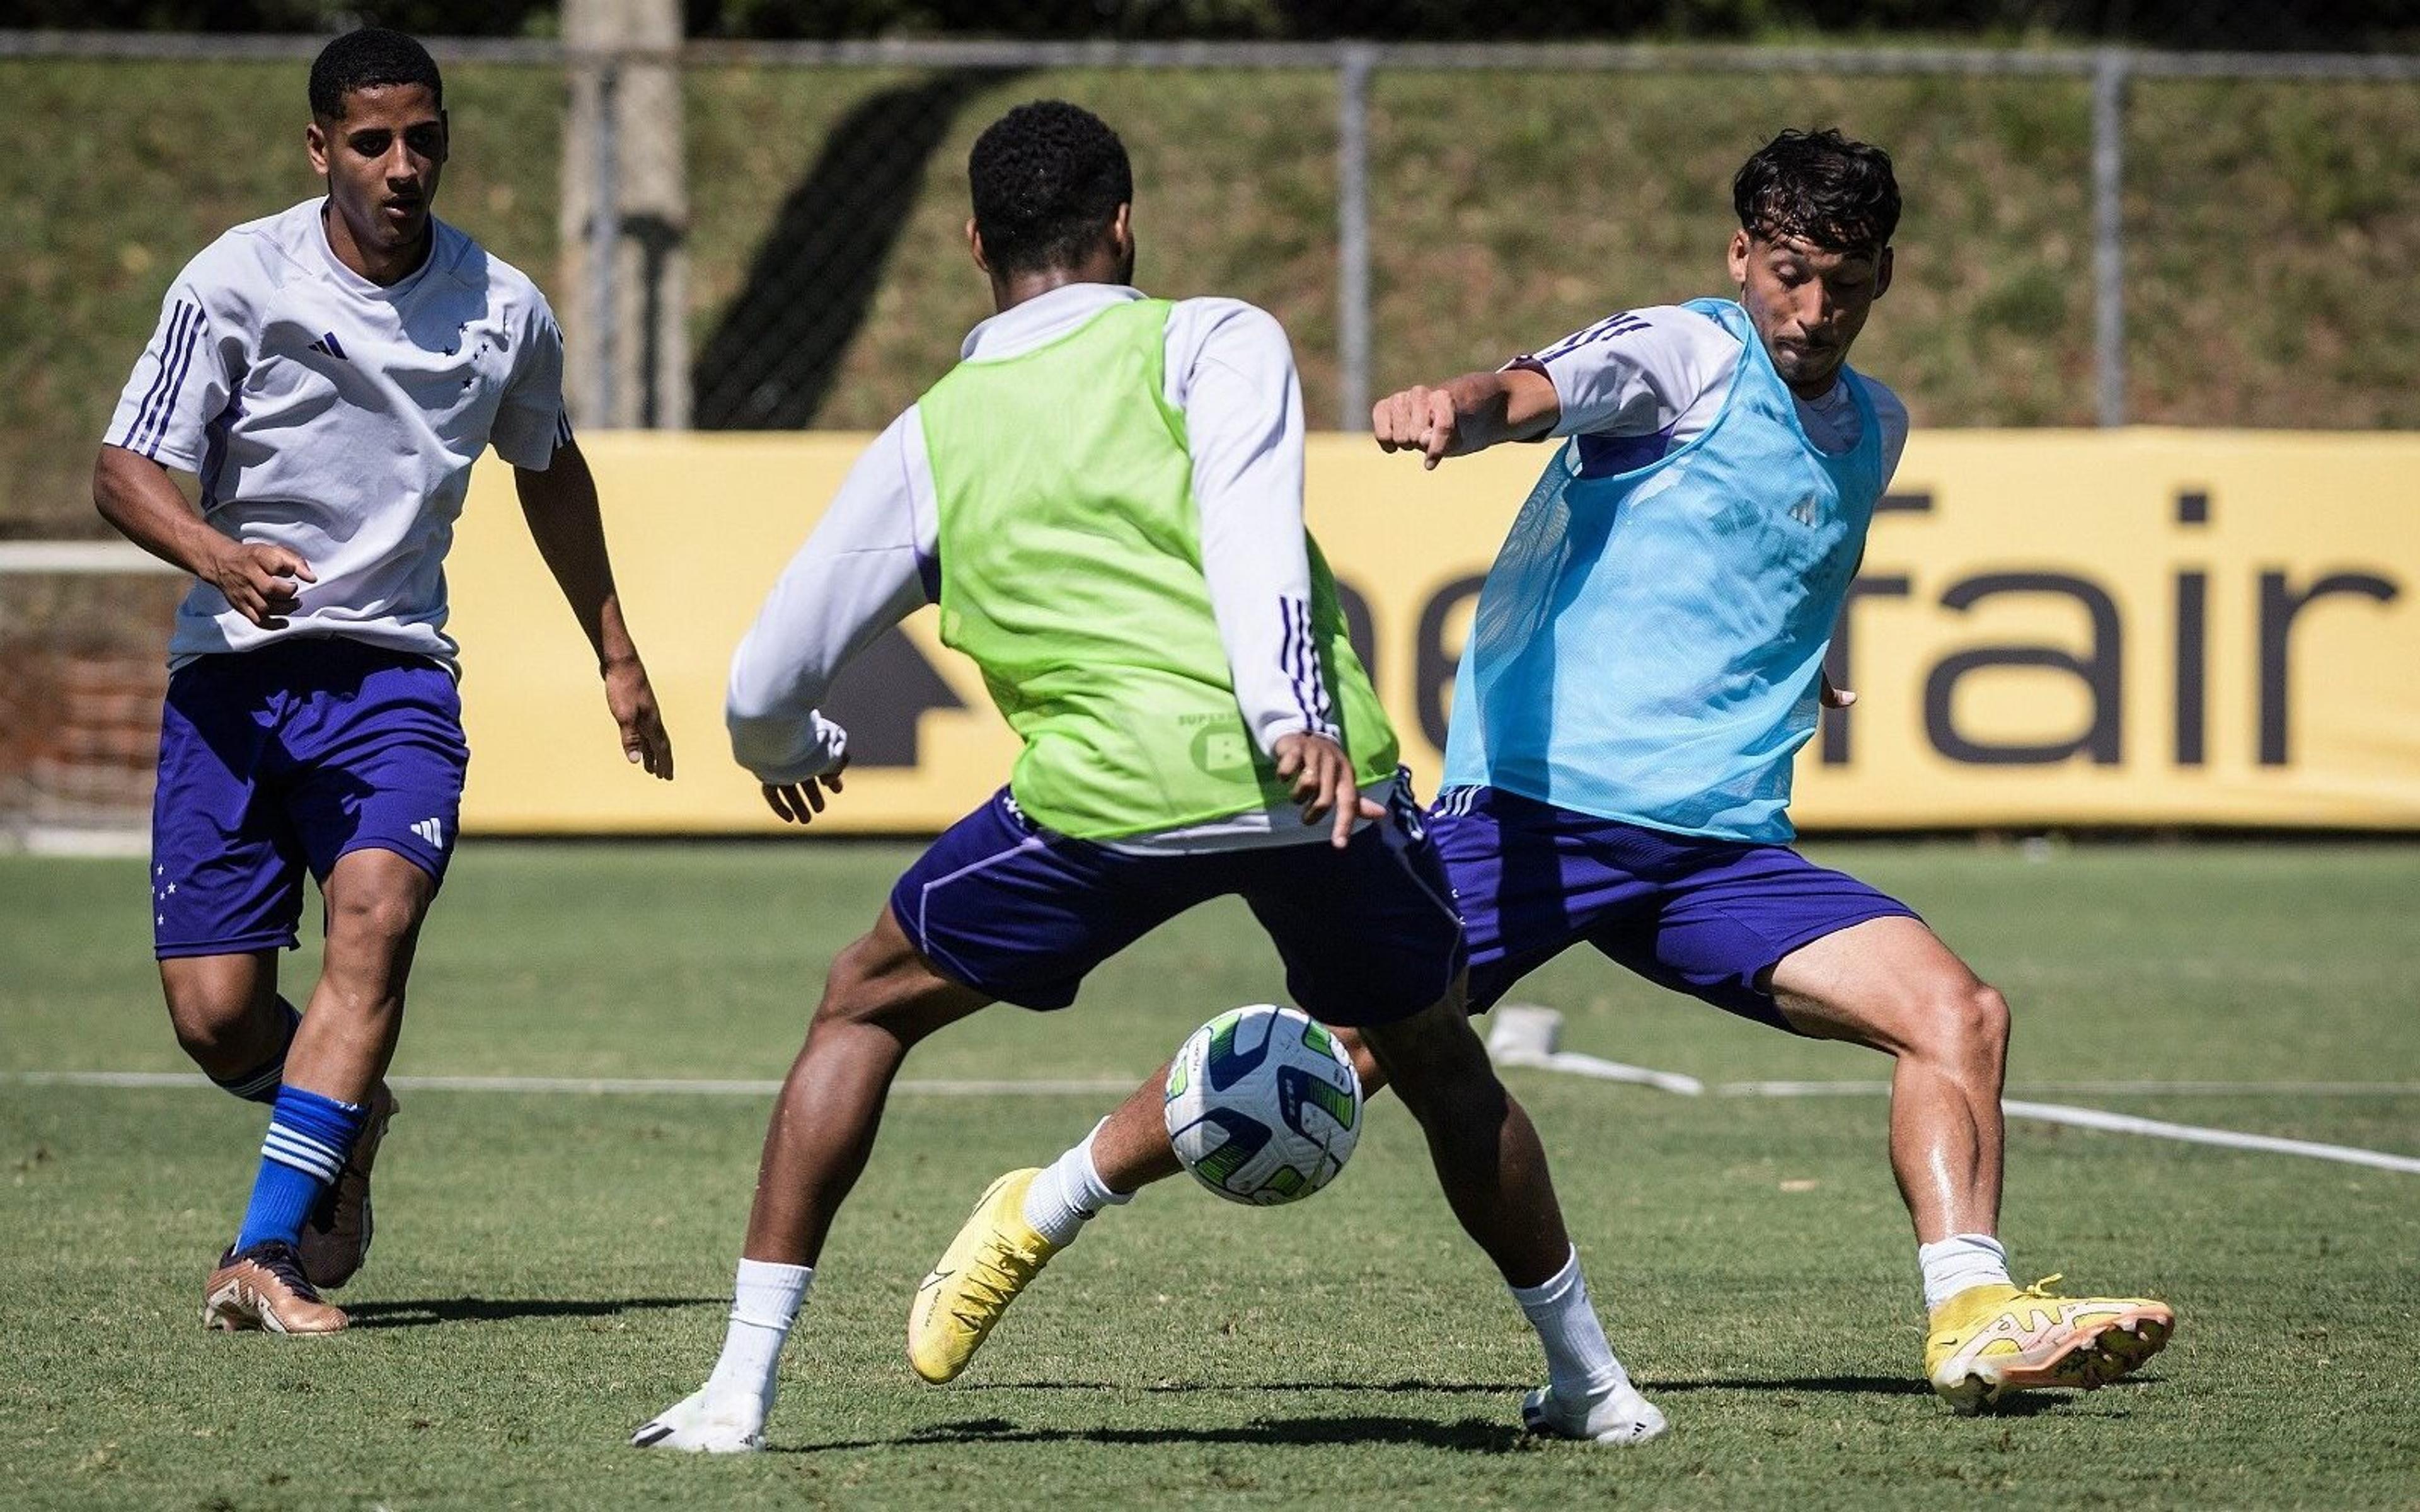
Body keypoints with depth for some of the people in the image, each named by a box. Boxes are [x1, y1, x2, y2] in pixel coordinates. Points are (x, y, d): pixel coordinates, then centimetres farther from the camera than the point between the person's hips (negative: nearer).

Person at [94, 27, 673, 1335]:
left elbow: (548, 468, 23)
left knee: (376, 917, -26)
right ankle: (344, 1129, 30)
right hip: (233, 673, -1)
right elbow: (122, 473, -7)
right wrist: (219, 555, -28)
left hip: (393, 672, 1)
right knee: (214, 1015, -6)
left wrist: (616, 653, 30)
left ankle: (266, 1255, -29)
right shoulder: (236, 281, -7)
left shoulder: (503, 311, 3)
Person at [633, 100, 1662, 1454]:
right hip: (1322, 783, 0)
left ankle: (742, 1389, 14)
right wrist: (1294, 716, -21)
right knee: (1440, 1062, 26)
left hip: (1106, 793, 0)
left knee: (865, 1008, 21)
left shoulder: (927, 441, 20)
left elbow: (767, 688, 24)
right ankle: (1588, 1378, 31)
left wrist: (788, 756, 47)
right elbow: (1249, 519, -9)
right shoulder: (1214, 340, 13)